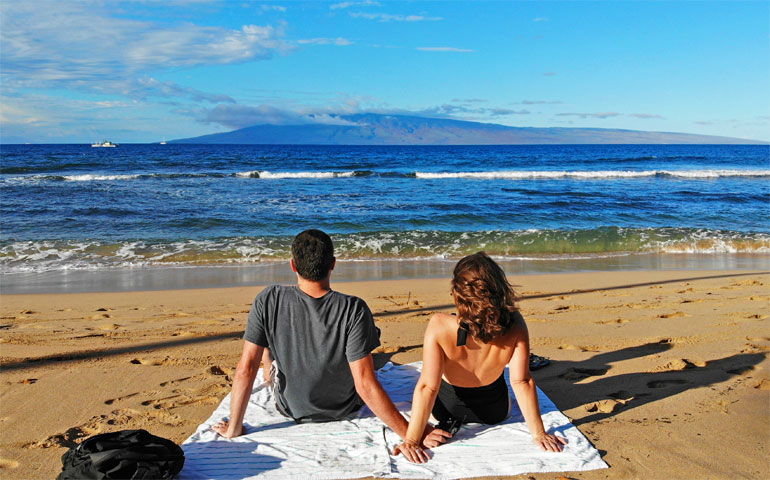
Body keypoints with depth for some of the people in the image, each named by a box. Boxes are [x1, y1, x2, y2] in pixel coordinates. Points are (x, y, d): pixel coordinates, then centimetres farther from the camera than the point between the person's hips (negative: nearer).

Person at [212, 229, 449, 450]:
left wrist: (233, 428, -7)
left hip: (291, 409, 1)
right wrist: (411, 433, -22)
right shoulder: (354, 310, -30)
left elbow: (245, 370, -21)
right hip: (344, 408, 0)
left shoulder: (268, 301, -25)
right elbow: (365, 385, -31)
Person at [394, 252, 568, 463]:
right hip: (495, 412, 2)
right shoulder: (514, 325, -29)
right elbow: (521, 382, -25)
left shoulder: (439, 326, -34)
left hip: (447, 410, -1)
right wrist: (538, 433, -15)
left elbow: (427, 386, -32)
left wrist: (411, 440, -26)